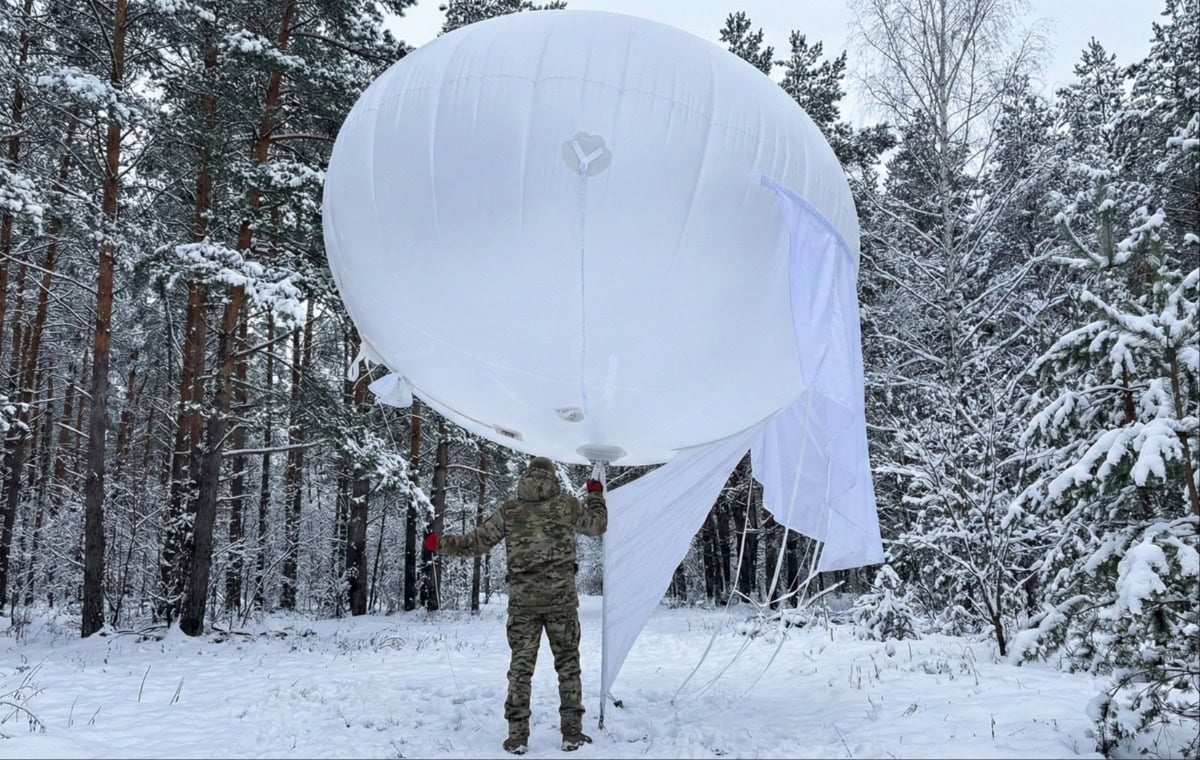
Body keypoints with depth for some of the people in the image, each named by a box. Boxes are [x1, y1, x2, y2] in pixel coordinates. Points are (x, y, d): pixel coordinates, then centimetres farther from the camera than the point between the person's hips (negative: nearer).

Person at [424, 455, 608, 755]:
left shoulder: (509, 510, 1)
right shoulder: (567, 505, 0)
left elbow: (475, 542, 5)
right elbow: (597, 525, 16)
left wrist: (439, 543, 19)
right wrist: (596, 494, 33)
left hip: (522, 600, 1)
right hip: (561, 598, 0)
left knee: (521, 666, 7)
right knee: (568, 664, 10)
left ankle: (517, 735, 6)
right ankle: (572, 732, 10)